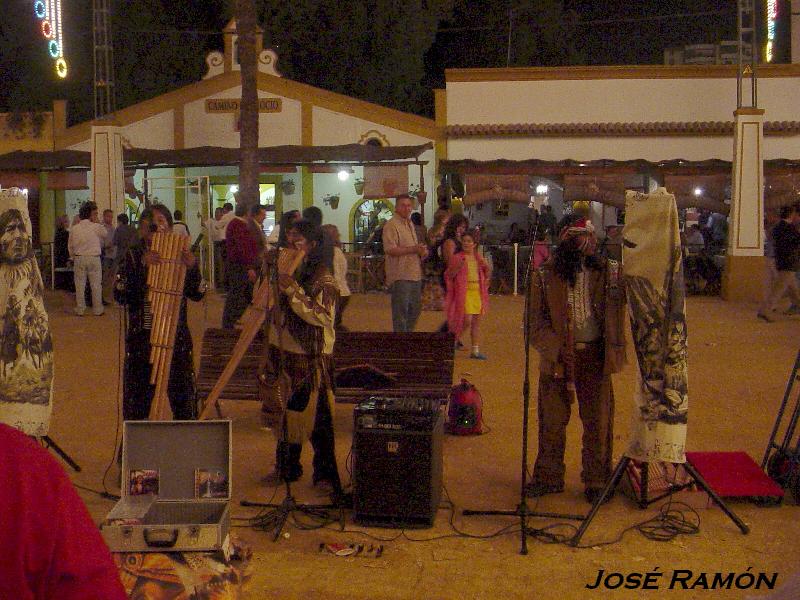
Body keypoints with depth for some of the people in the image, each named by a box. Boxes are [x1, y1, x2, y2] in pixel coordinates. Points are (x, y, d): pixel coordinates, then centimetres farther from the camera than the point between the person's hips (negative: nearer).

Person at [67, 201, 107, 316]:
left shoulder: (74, 229, 1)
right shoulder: (97, 227, -8)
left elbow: (70, 246, 7)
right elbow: (105, 234, 12)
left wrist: (73, 258, 20)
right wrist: (96, 222, 14)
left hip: (79, 259, 2)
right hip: (94, 258, -2)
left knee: (80, 285, 7)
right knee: (96, 285, 5)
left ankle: (80, 310, 10)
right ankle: (97, 310, 9)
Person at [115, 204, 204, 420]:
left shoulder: (180, 254, 3)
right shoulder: (133, 255, 0)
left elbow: (197, 295, 2)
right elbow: (120, 295, -11)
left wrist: (192, 268, -15)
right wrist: (142, 267, -21)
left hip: (177, 337, 1)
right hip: (141, 339, -1)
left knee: (183, 399, 9)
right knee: (137, 401, 8)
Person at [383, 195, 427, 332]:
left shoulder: (410, 224, 19)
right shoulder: (391, 225, -11)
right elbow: (390, 249, -22)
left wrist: (422, 251, 7)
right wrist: (414, 249, -22)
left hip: (414, 274, 9)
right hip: (400, 276, -9)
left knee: (415, 308, 16)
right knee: (401, 311, -4)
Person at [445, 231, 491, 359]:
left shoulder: (478, 258, 13)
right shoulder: (456, 257, -1)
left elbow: (487, 274, 21)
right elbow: (448, 276, -5)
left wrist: (486, 268, 0)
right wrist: (458, 267, -20)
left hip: (478, 291, 5)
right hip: (464, 292, -5)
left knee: (476, 322, 5)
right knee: (467, 320, -13)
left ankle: (476, 350, 8)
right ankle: (455, 337, 12)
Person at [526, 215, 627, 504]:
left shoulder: (609, 271, 4)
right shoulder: (545, 275, -2)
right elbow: (535, 322, -3)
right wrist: (557, 349, -13)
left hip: (596, 355, 1)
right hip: (558, 357, -1)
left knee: (598, 420, 6)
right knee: (552, 420, 7)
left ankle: (597, 480, 20)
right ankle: (548, 477, 23)